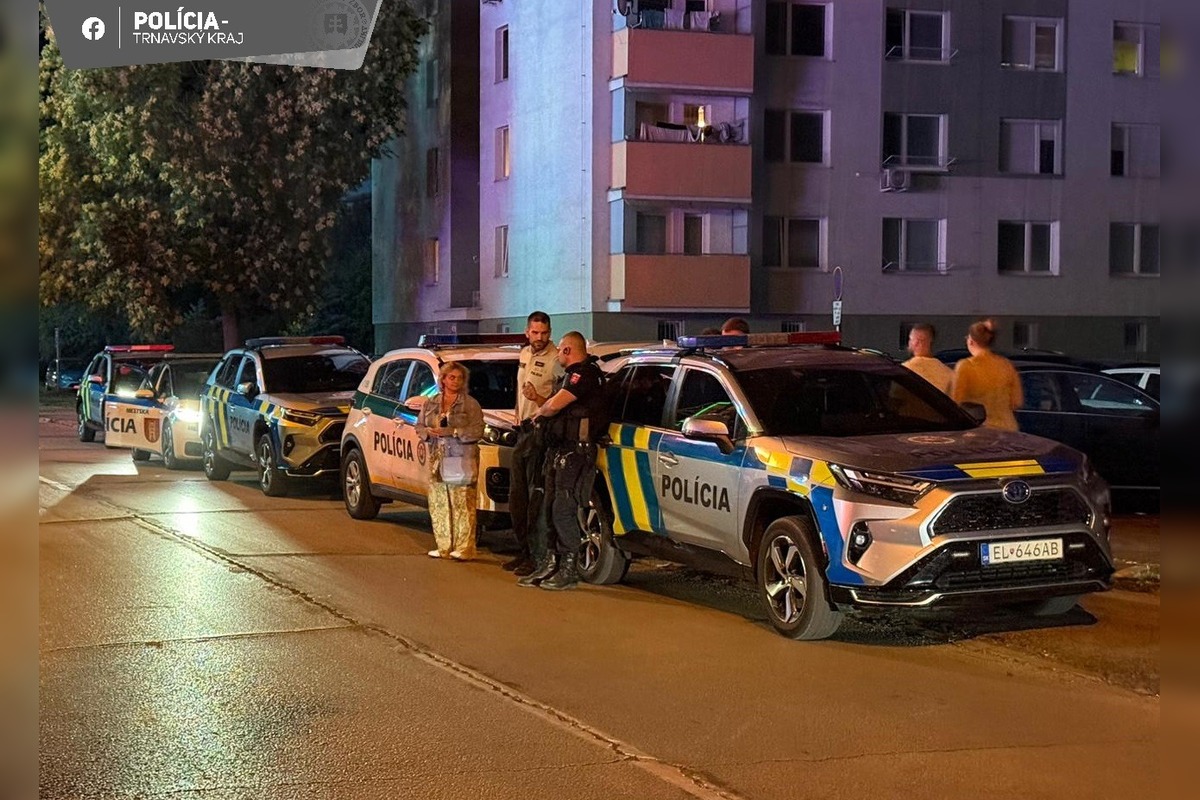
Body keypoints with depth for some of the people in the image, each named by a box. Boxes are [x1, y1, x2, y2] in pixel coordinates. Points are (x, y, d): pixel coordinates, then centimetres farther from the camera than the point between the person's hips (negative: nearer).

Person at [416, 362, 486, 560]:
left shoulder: (470, 404, 1)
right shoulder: (431, 403, 15)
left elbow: (477, 431, -9)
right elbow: (419, 426, 18)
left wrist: (451, 432, -17)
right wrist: (428, 432, -5)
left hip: (462, 461, -5)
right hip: (437, 460, 5)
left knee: (462, 505, -8)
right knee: (438, 505, 3)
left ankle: (464, 548, -8)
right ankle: (444, 547, 9)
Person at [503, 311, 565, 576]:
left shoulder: (556, 360, -13)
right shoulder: (525, 354, 14)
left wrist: (540, 399, -26)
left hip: (541, 431, -9)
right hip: (523, 430, 9)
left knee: (536, 495, -9)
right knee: (517, 495, 13)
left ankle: (536, 556, -6)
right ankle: (523, 551, 22)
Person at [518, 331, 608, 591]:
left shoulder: (584, 374, -14)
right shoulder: (574, 374, 21)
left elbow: (554, 405, -21)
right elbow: (557, 405, 24)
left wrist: (540, 411, -3)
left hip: (574, 452, -11)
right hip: (559, 450, 11)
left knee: (563, 511, -9)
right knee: (552, 509, 12)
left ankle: (569, 572, -4)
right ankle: (550, 564, 18)